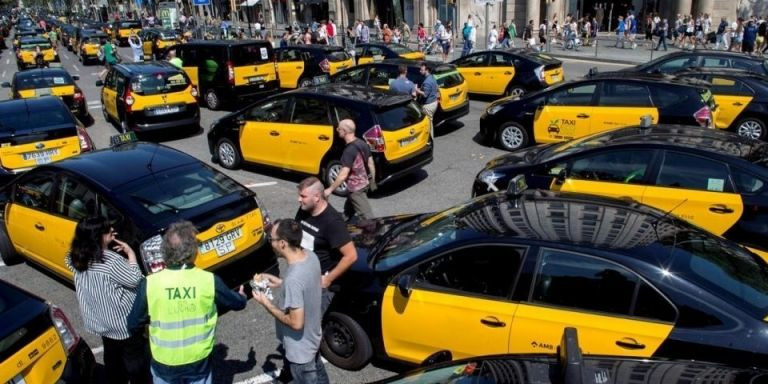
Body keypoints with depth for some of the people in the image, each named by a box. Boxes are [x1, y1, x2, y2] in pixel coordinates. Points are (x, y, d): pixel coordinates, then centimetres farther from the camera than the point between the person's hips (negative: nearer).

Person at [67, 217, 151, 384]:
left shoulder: (77, 257, -7)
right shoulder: (111, 260, -29)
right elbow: (135, 280, -25)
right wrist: (130, 253, -16)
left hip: (100, 321, 8)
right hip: (123, 322, -8)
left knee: (112, 358, 26)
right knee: (136, 362, 10)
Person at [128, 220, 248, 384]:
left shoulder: (150, 284, -19)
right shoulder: (210, 281, -18)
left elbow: (133, 324, -7)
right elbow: (237, 303, 0)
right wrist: (241, 296, 24)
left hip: (164, 363, 0)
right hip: (199, 361, 0)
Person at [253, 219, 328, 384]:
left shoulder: (293, 278, -37)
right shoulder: (310, 256, -11)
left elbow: (296, 323, -29)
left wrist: (266, 304, -19)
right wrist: (280, 283, 2)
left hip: (300, 348, -8)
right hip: (312, 336, 8)